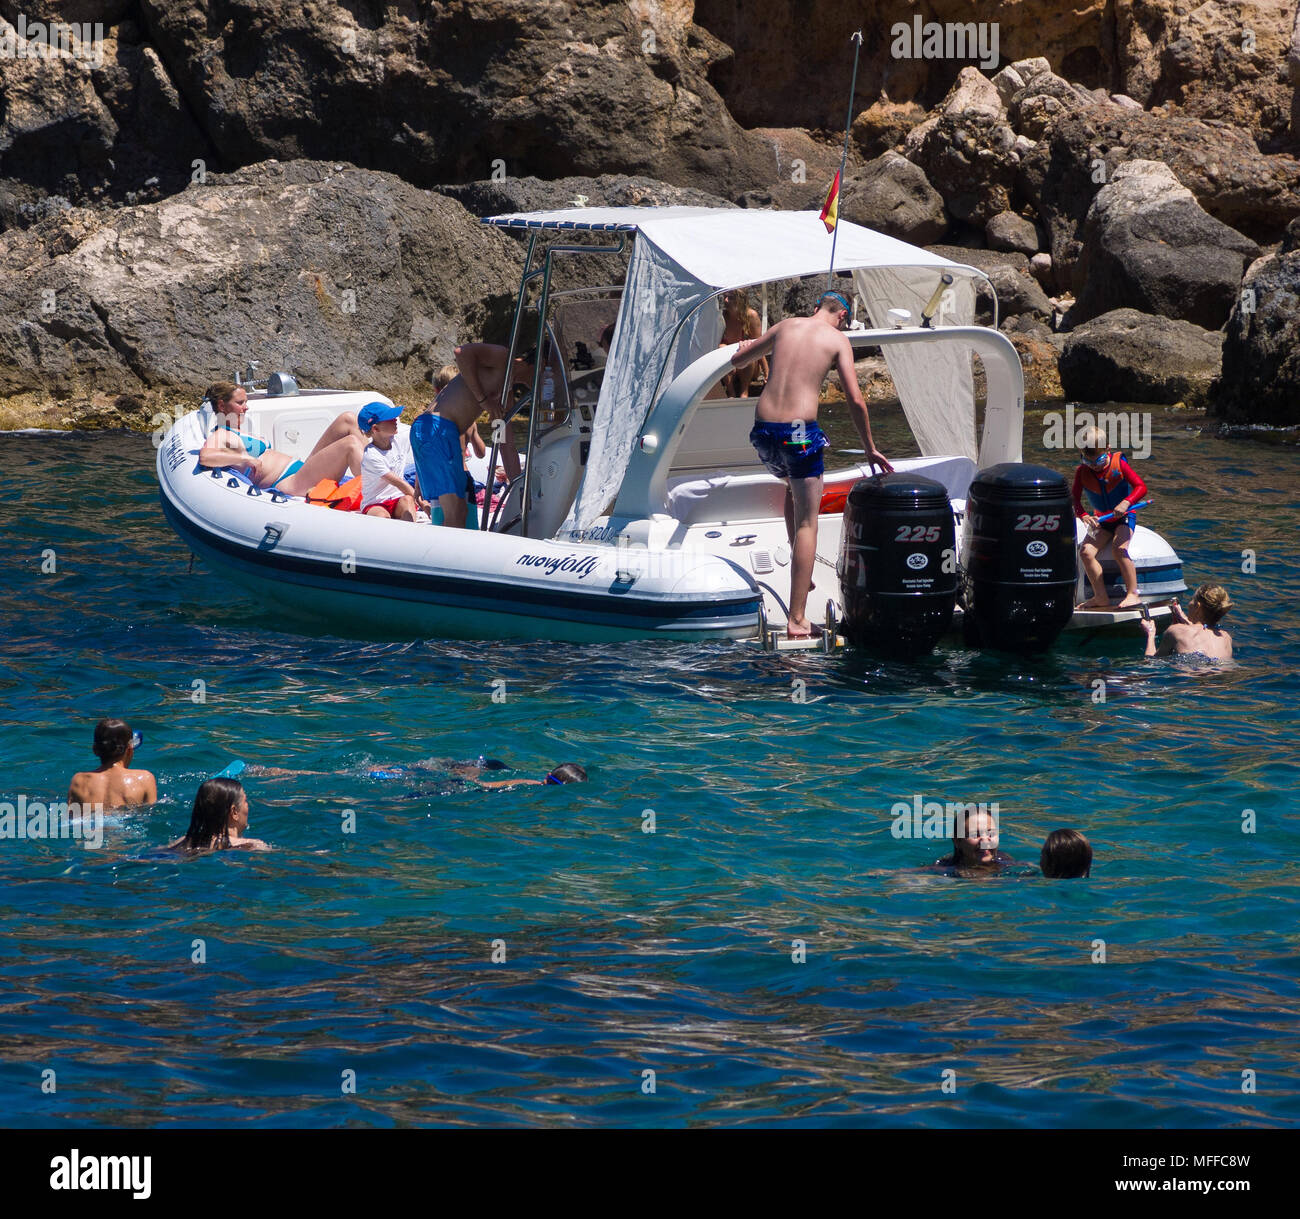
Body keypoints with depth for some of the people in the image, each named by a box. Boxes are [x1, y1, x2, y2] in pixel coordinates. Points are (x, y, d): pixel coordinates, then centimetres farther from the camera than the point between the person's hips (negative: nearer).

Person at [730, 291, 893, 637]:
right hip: (799, 432, -5)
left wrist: (748, 348, 48)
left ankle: (800, 569, 33)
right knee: (807, 521, 1)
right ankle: (797, 618, -4)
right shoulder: (837, 339, 2)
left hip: (763, 428, 5)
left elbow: (737, 360, 24)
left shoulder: (785, 326, 13)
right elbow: (855, 400, -4)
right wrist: (870, 449, 7)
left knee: (794, 487, 35)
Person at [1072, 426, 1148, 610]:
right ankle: (1101, 598, -12)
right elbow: (1074, 500, -10)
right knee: (1086, 552, -19)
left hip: (1124, 517, -4)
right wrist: (1083, 516, -31)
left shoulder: (1118, 464, -13)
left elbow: (1141, 487, -19)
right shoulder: (1082, 471, -6)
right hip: (1101, 521, 4)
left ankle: (1133, 594, -26)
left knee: (1118, 548, -31)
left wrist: (1126, 503, -38)